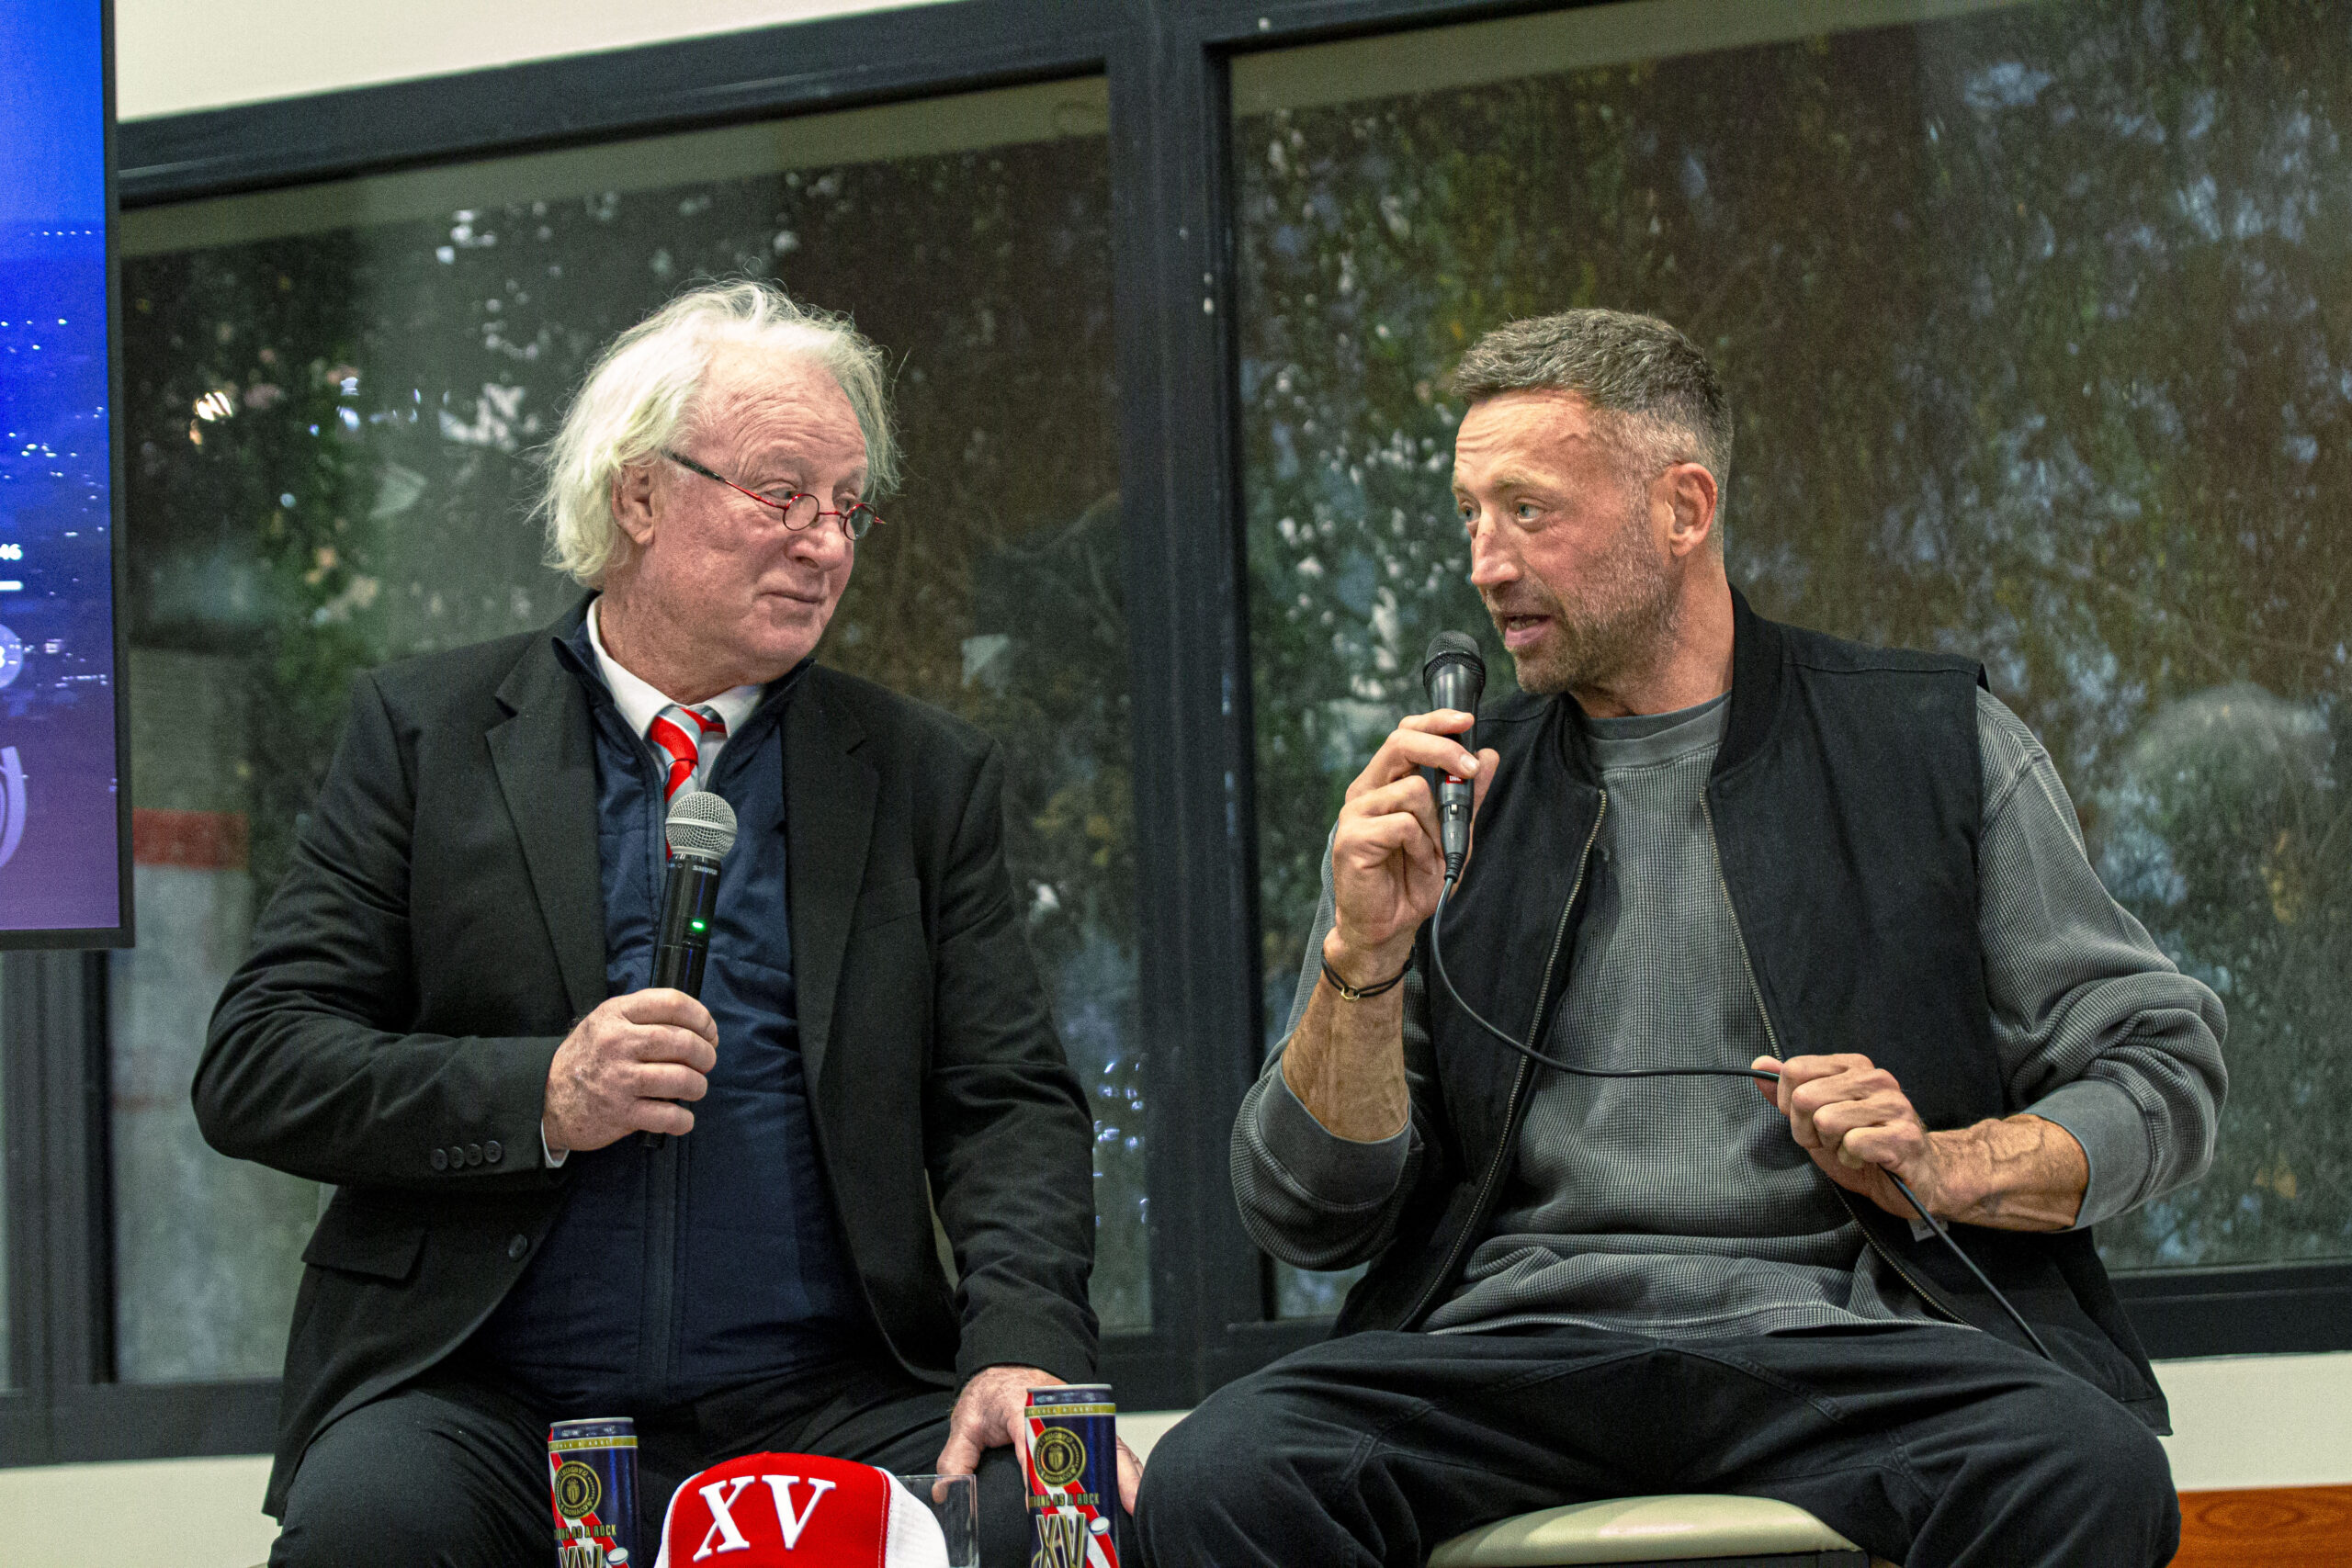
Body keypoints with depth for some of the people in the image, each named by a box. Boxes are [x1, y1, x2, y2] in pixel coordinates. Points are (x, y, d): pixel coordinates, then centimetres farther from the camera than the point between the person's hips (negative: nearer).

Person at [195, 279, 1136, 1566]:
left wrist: (1024, 1350, -12)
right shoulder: (424, 731, 9)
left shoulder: (927, 776, 14)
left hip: (824, 1407, 2)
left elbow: (1009, 1105, 8)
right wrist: (539, 1097, -13)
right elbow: (253, 1070, 3)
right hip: (479, 1400, -1)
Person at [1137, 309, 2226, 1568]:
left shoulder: (1935, 747, 12)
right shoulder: (1438, 800, 16)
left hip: (1834, 1337, -1)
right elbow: (1307, 1219, 12)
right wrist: (1363, 955, -5)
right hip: (1519, 1342, 1)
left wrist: (1939, 1166, -8)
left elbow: (2166, 1072, 11)